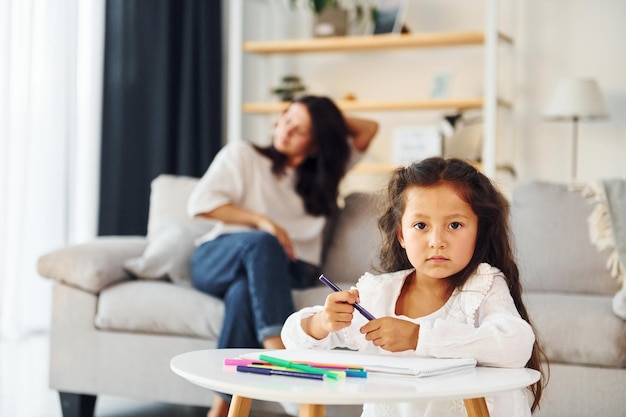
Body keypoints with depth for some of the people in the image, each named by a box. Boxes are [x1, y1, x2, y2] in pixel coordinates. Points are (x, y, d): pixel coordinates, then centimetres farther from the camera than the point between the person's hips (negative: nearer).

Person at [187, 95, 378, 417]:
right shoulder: (242, 155, 13)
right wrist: (261, 221, -11)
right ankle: (279, 353, -55)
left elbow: (369, 129, 26)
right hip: (217, 260, -2)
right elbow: (200, 203, 0)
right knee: (262, 243, -39)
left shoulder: (323, 173, 25)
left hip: (280, 269, 2)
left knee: (244, 292, -37)